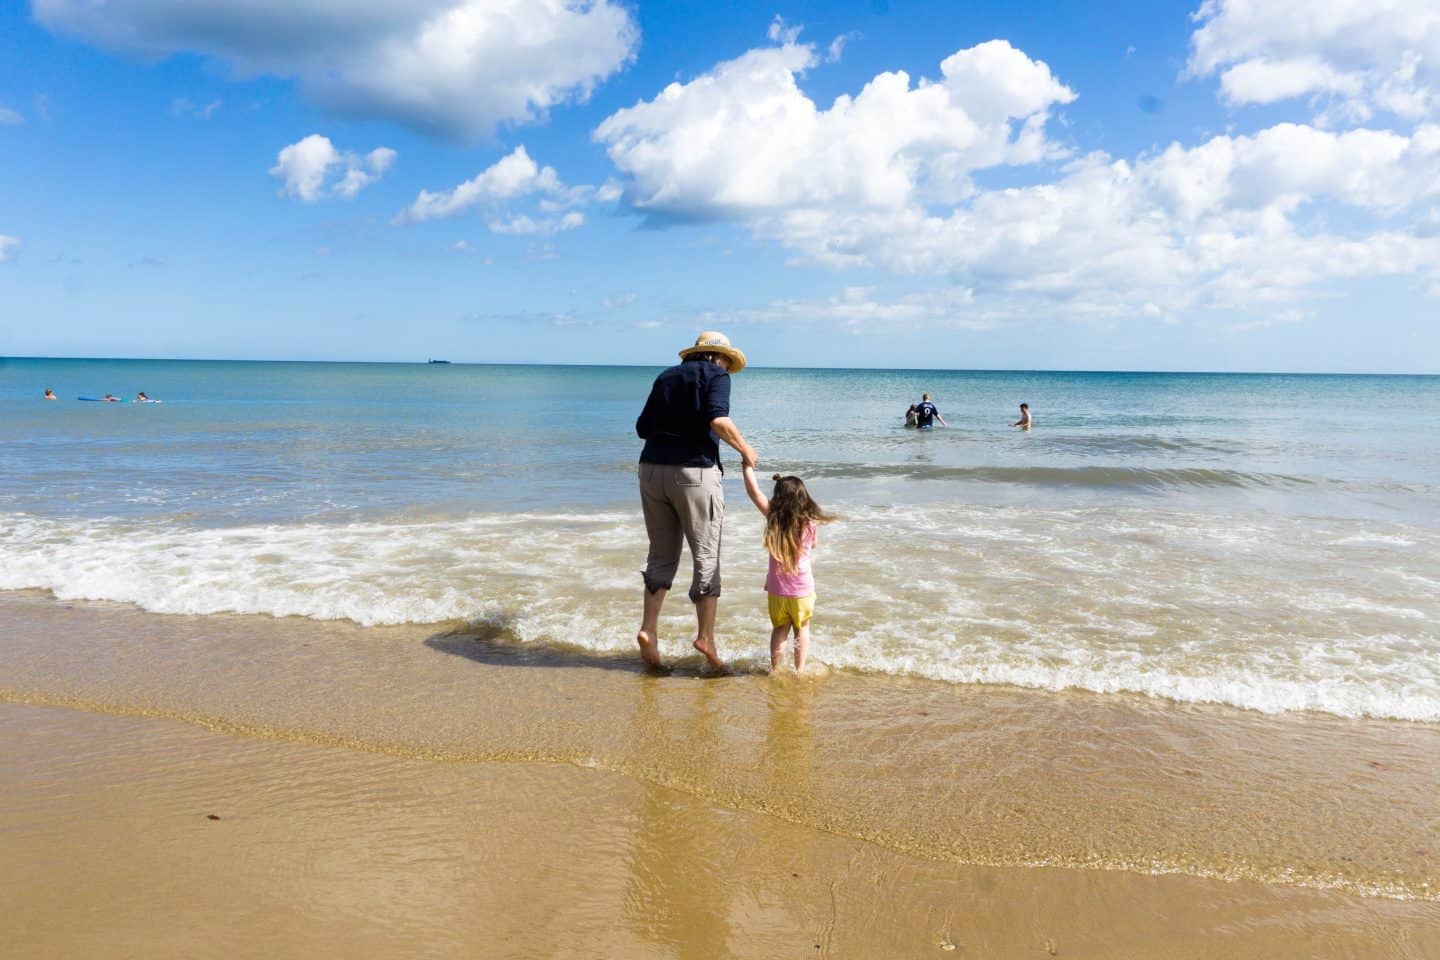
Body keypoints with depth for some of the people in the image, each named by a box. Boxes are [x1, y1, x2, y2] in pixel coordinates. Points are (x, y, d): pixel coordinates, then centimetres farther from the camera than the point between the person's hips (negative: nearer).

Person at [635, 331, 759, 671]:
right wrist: (744, 449, -3)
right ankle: (705, 636, 4)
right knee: (706, 555, 4)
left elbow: (643, 427, 16)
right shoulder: (715, 375, 2)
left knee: (662, 554, 13)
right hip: (694, 471, -5)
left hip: (653, 469, 6)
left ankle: (648, 629, 3)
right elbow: (718, 419, -16)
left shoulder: (666, 377, 19)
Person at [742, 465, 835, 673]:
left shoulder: (773, 517, -12)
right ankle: (799, 670, 20)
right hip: (803, 588, -1)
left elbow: (754, 491, -9)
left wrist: (748, 463, -2)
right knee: (802, 629, 17)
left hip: (777, 588, 1)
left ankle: (775, 669, 21)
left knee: (779, 629, 17)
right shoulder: (810, 522, -11)